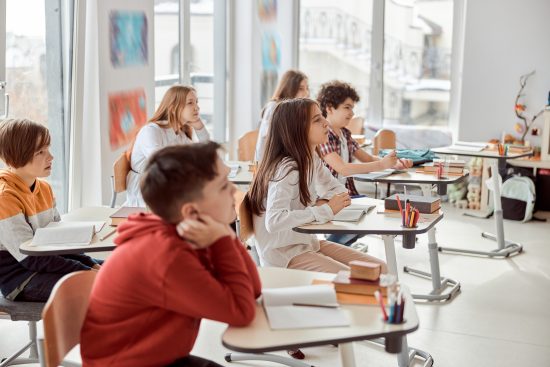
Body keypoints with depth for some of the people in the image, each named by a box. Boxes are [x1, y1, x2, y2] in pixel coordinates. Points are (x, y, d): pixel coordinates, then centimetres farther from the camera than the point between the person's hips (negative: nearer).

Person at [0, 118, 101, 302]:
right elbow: (31, 258, -21)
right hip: (19, 280, -9)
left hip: (48, 263, 9)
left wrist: (91, 264, -2)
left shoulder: (44, 188, 9)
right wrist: (86, 272, -22)